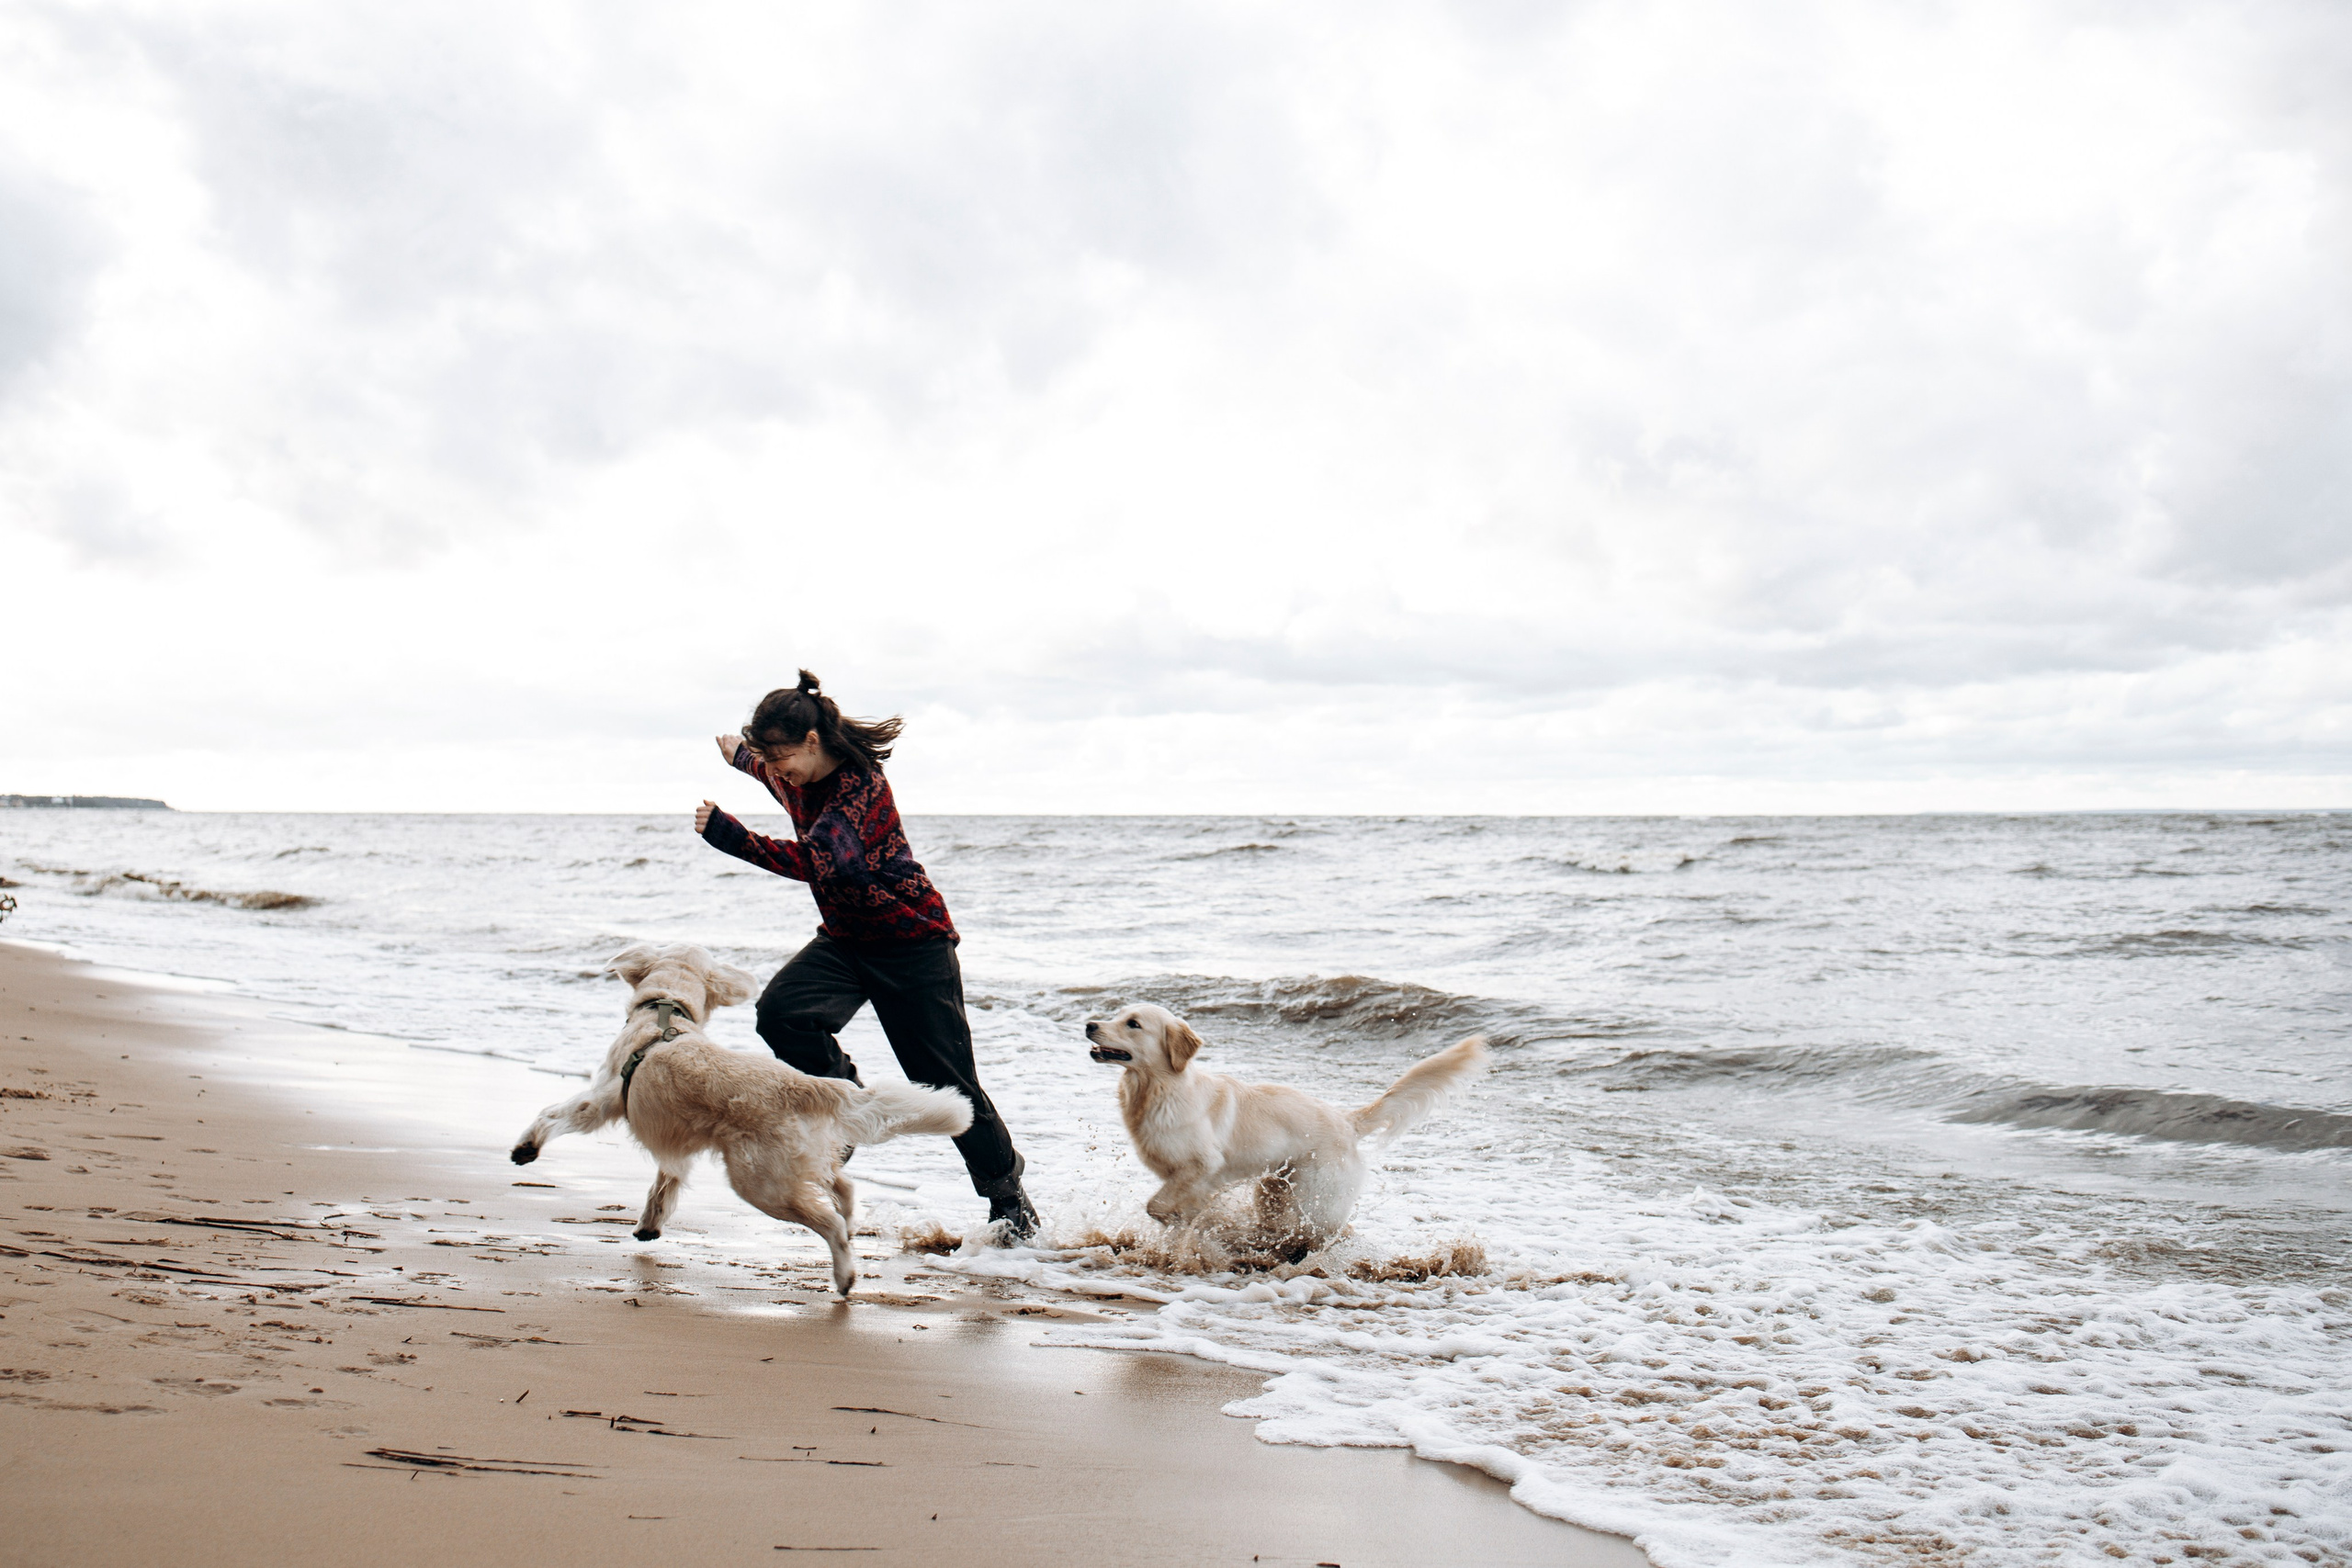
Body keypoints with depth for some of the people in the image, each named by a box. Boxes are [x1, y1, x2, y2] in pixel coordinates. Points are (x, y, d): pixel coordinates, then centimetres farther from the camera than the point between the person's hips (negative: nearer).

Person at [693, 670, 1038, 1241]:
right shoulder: (800, 777, -2)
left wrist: (727, 834, -36)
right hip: (845, 938, 7)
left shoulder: (861, 786, -26)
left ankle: (1009, 1200, 17)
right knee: (780, 1012, -23)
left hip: (911, 940, -7)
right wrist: (740, 755, 30)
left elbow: (815, 860, -37)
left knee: (947, 1081, -3)